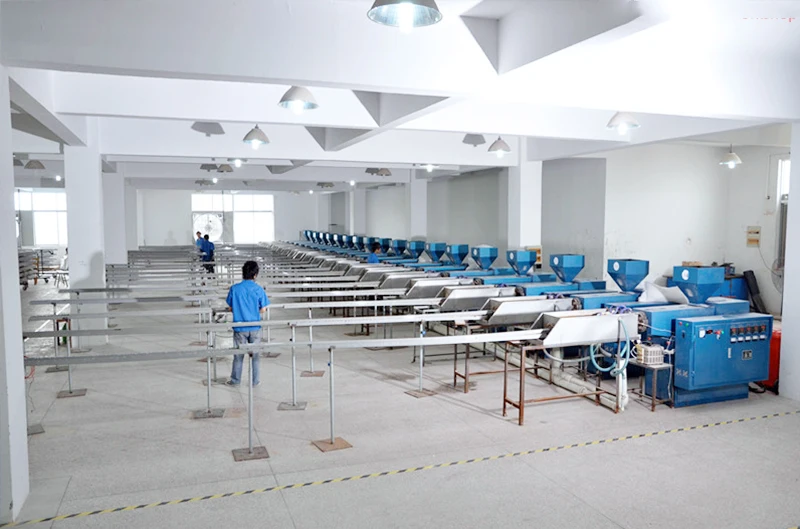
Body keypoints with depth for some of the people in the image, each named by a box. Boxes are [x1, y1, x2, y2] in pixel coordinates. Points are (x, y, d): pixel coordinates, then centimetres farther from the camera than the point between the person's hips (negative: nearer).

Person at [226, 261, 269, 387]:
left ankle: (235, 380, 22)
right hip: (255, 328, 0)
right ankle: (255, 381, 18)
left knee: (238, 354, 12)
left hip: (239, 327, 0)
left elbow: (230, 307, 1)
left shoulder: (234, 289, -7)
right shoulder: (259, 289, -9)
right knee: (254, 354, 11)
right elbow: (263, 310, -6)